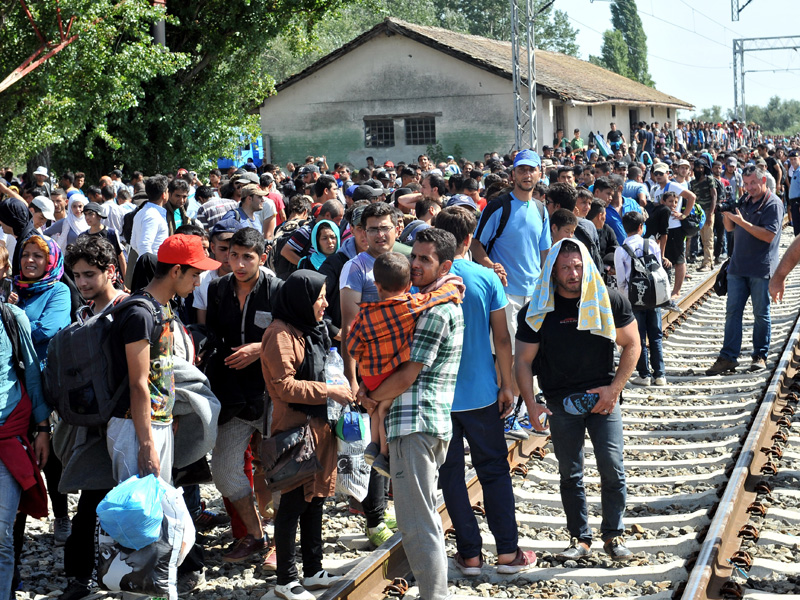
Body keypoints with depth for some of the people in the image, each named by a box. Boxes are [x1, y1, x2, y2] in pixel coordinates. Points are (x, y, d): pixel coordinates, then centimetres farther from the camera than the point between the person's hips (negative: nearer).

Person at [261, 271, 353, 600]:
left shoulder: (312, 330, 15)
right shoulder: (281, 334, -14)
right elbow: (284, 385, -19)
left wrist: (343, 390, 9)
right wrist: (330, 391, -19)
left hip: (318, 425, 9)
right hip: (295, 428, -9)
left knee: (315, 498, 14)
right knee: (293, 502, -2)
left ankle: (314, 571, 25)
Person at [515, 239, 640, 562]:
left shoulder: (610, 301, -3)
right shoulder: (538, 311, -4)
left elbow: (632, 345, 5)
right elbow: (523, 360, -1)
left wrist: (614, 389, -5)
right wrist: (531, 405, -11)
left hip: (603, 398, 0)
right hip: (561, 401, 0)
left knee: (612, 467, -6)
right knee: (570, 473, 6)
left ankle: (613, 535, 11)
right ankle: (580, 538, 17)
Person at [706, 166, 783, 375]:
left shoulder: (773, 203, -8)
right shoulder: (745, 201, 13)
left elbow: (769, 235, -18)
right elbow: (730, 228, 17)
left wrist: (742, 221, -21)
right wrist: (726, 214, -3)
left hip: (761, 269, -6)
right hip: (738, 266, 6)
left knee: (761, 314, 4)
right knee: (732, 312, 3)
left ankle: (760, 356, 13)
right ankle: (728, 357, 5)